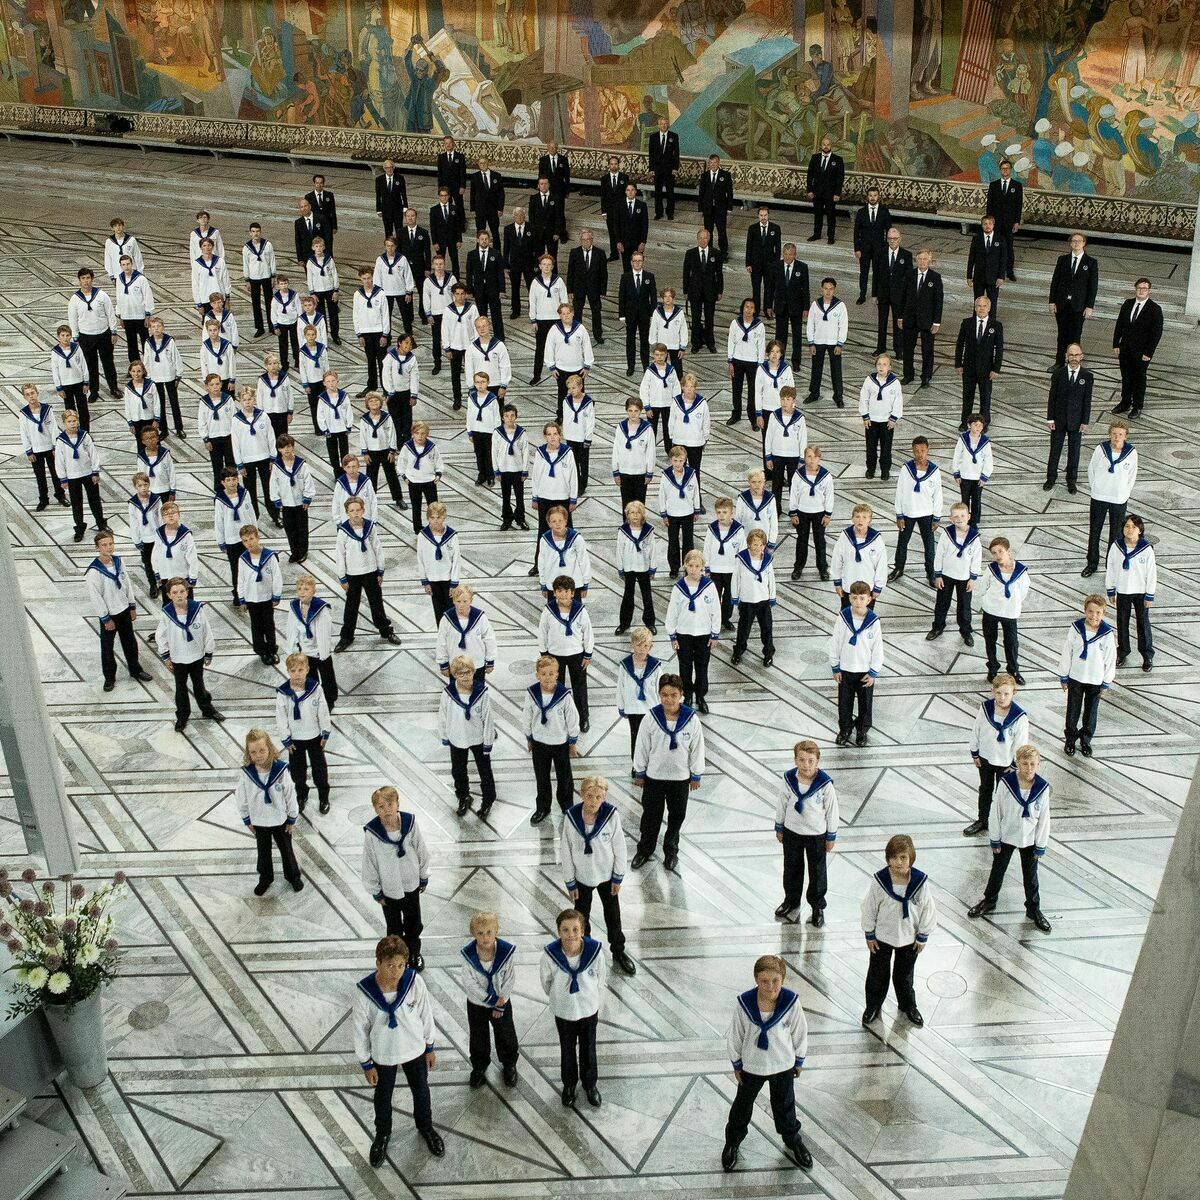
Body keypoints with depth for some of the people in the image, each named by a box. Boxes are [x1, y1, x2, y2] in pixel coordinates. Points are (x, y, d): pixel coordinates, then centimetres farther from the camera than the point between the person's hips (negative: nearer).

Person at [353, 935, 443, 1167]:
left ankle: (425, 1127, 55)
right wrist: (366, 1064, -5)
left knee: (421, 1092, 25)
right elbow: (360, 1030, -15)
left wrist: (429, 1048, 2)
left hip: (415, 1050, 1)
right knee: (383, 1097, 24)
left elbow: (426, 1014, -9)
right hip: (382, 1054, -1)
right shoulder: (364, 992, -31)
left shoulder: (415, 982, -28)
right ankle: (382, 1135, 54)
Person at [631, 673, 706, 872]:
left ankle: (671, 851, 41)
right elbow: (642, 747, -5)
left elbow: (697, 749, -5)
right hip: (654, 776, 0)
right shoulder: (651, 718, -18)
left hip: (680, 777, 1)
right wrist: (639, 773, 2)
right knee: (651, 815, 15)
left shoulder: (691, 719, -17)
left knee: (677, 816, 18)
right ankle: (644, 850, 38)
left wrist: (696, 776, 2)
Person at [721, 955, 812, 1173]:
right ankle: (732, 1142, 45)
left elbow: (800, 1032, -7)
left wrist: (799, 1061, 4)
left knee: (785, 1106, 23)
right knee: (742, 1105, 21)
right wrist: (736, 1065, -1)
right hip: (751, 1065, 0)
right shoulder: (744, 1003, -28)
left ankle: (792, 1143, 48)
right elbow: (734, 1035, -11)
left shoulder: (791, 1002, -26)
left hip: (783, 1065, 0)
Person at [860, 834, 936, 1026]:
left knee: (904, 974, 24)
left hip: (909, 938, 1)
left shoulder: (920, 882, -24)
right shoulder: (879, 881, -27)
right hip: (881, 937, -1)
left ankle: (908, 1005, 49)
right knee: (877, 974, 20)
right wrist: (869, 935, -4)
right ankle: (873, 1006, 43)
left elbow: (928, 909, -10)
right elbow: (868, 909, -12)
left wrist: (922, 937, -1)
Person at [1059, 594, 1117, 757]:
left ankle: (1086, 741, 34)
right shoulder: (1076, 629, -14)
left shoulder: (1107, 633, -15)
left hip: (1096, 680, 0)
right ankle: (1070, 739, 32)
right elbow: (1066, 653, -4)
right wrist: (1063, 677, 1)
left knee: (1091, 712, 15)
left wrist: (1106, 683, -1)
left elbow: (1110, 659, -5)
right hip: (1075, 678, 0)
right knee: (1073, 711, 14)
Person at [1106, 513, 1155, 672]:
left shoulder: (1147, 549, -17)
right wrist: (1110, 590, 4)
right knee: (1122, 622, 15)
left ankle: (1147, 655, 26)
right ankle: (1122, 652, 33)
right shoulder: (1116, 547, -11)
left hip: (1141, 592, -2)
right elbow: (1110, 569, 0)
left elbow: (1152, 573, -10)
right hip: (1122, 591, 2)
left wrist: (1150, 596, -7)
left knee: (1143, 623, 11)